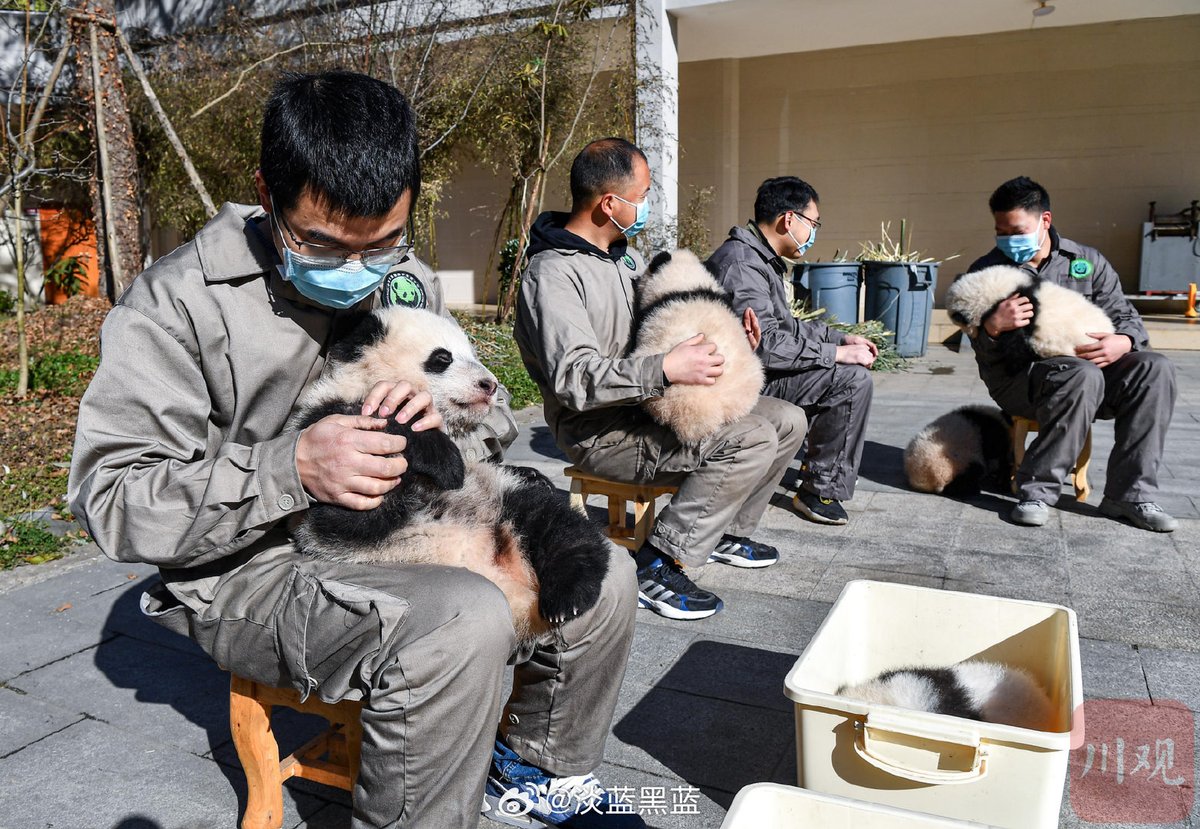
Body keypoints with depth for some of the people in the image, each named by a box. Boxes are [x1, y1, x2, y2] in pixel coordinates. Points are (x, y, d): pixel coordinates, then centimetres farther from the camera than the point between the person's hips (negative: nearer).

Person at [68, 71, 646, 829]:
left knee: (604, 577, -1)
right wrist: (294, 469, -30)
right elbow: (112, 497, -16)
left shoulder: (410, 282, 4)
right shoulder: (180, 300, -14)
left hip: (405, 540, 7)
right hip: (254, 570, -6)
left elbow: (495, 417, 12)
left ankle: (539, 766, 25)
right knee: (463, 621, -35)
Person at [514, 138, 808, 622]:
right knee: (750, 441, -26)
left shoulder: (624, 256, 14)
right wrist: (665, 370, -36)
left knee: (786, 420, 4)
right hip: (600, 432, -9)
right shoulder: (553, 274, -18)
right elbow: (574, 380, -28)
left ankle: (725, 532, 18)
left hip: (651, 405, 10)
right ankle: (654, 565, -18)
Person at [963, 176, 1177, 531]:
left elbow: (1125, 315, 10)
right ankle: (1037, 492, -28)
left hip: (1084, 367, 4)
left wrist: (1124, 342, -15)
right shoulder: (986, 271, 3)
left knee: (1155, 369, -21)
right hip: (1017, 378, -4)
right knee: (1083, 375, -35)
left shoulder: (1087, 261, 11)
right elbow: (983, 352, 0)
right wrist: (993, 327, -26)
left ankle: (1129, 494, -18)